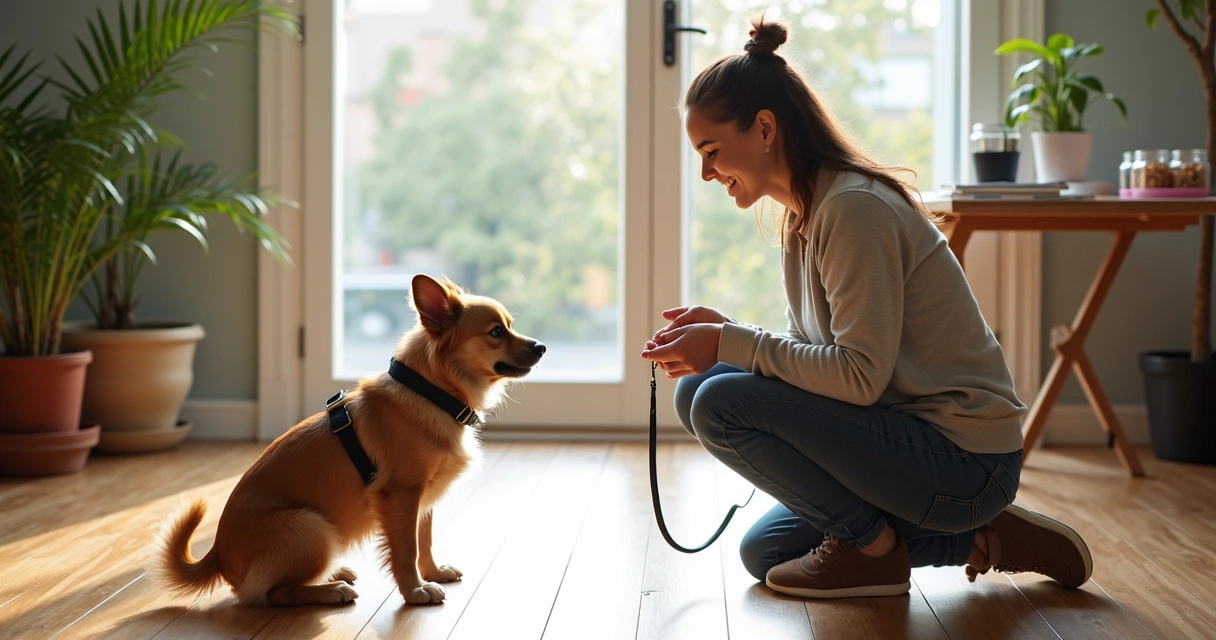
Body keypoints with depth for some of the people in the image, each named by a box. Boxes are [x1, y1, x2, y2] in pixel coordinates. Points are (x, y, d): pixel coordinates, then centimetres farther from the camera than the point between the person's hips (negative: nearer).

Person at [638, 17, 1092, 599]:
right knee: (764, 552, 20)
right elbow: (817, 356, 11)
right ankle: (979, 537, 14)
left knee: (716, 403, -21)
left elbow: (860, 375, -24)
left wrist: (731, 343, -20)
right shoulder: (803, 214, 11)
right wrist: (727, 333, -5)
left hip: (962, 461, -10)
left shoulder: (854, 208, -19)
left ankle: (869, 543, -3)